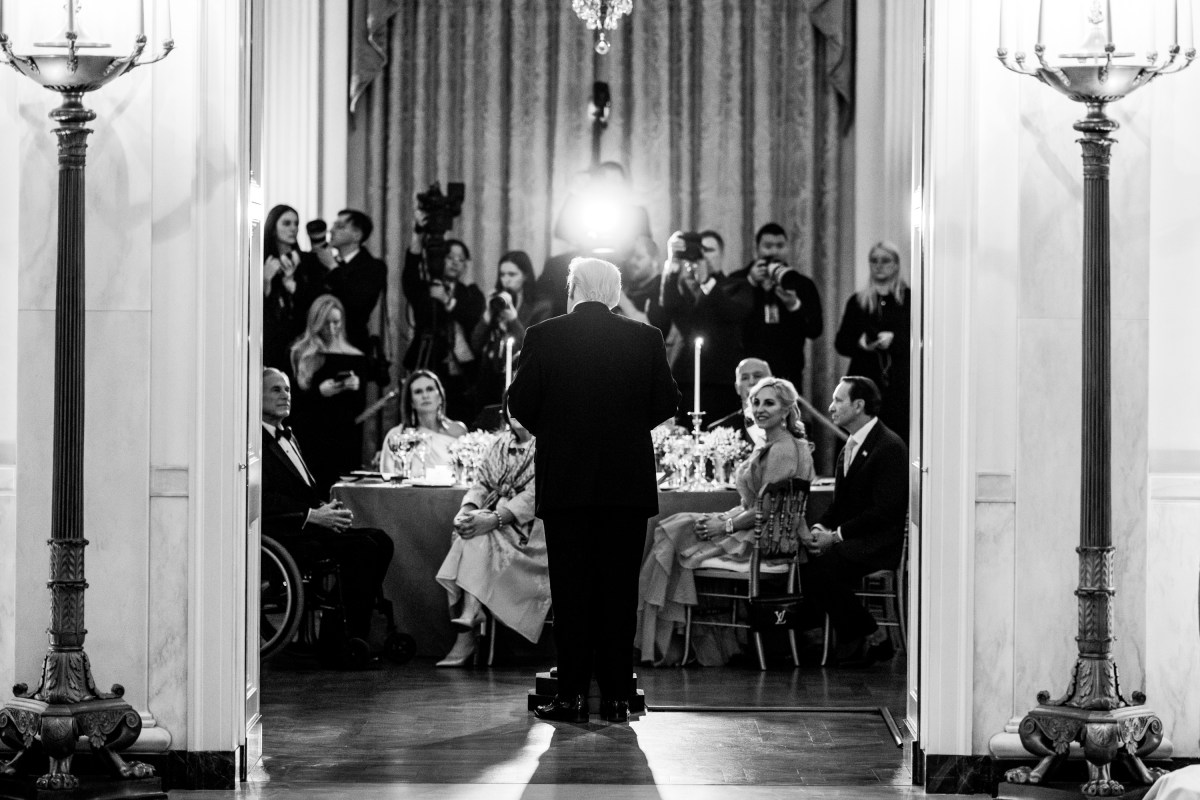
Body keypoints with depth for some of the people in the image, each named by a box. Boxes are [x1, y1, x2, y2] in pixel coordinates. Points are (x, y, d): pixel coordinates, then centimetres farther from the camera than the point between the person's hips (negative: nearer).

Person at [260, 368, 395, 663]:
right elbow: (264, 500, -17)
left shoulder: (289, 437, 24)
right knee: (361, 547, -25)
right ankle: (343, 643, -19)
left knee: (379, 541, -10)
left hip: (309, 526, 10)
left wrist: (328, 508, 0)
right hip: (279, 534, -10)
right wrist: (313, 516, -20)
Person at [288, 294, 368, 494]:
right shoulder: (300, 354, 4)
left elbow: (361, 406, 11)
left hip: (346, 438, 2)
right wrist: (319, 392, -13)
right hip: (312, 439, -2)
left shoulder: (355, 358, 11)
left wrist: (355, 388, -9)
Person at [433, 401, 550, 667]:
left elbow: (533, 497, -15)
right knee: (469, 533, -25)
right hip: (497, 520, 6)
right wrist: (467, 510, -7)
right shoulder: (500, 445, 20)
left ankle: (466, 636, -36)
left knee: (479, 538, -30)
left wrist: (493, 520, -26)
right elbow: (483, 484, 15)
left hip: (531, 526, -6)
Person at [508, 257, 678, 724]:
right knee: (619, 588, 5)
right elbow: (666, 404, 2)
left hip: (565, 480, -1)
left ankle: (572, 696, 0)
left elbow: (521, 403, -3)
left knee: (570, 589, 3)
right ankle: (616, 697, 4)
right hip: (629, 482, 1)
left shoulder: (543, 337, -2)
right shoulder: (646, 339, 2)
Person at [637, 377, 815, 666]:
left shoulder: (783, 449, -15)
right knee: (672, 530, 0)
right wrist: (719, 519, 5)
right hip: (753, 529, 10)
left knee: (676, 542, -11)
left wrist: (724, 525, -16)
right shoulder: (768, 446, 17)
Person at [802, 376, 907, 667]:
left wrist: (836, 535, -21)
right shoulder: (849, 447, 17)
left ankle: (870, 638, -12)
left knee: (822, 568, -28)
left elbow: (885, 511, -19)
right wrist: (820, 529, -1)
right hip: (847, 540, 8)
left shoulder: (890, 447, -12)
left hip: (880, 542, -8)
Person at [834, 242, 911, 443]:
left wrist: (894, 339, -15)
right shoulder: (857, 302, 15)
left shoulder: (909, 299, 7)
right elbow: (840, 342, 11)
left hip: (898, 383, -2)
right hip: (864, 379, 2)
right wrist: (860, 343, -9)